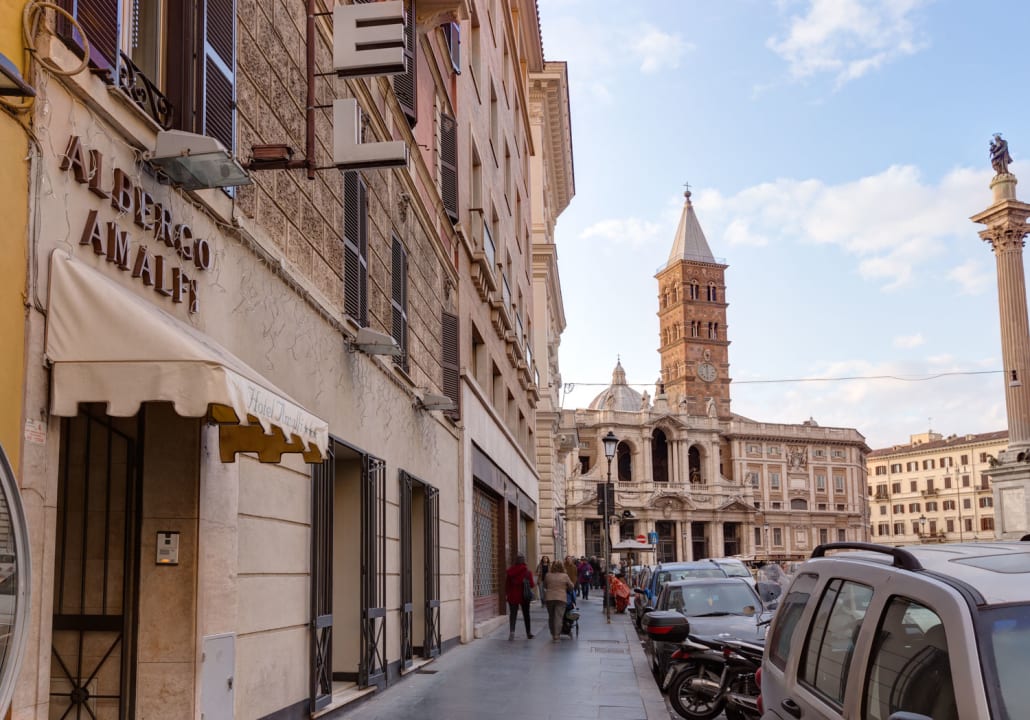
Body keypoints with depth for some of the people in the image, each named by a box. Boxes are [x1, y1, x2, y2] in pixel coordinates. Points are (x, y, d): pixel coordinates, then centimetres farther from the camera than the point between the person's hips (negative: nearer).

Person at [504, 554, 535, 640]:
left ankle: (512, 631, -17)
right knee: (526, 614, 15)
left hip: (512, 596, 0)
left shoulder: (510, 571, -6)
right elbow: (531, 584, -9)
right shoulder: (527, 571, -11)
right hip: (524, 596, 0)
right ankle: (528, 633, 23)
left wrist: (506, 593, 7)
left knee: (513, 614, 2)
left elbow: (506, 584, -3)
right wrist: (535, 584, 12)